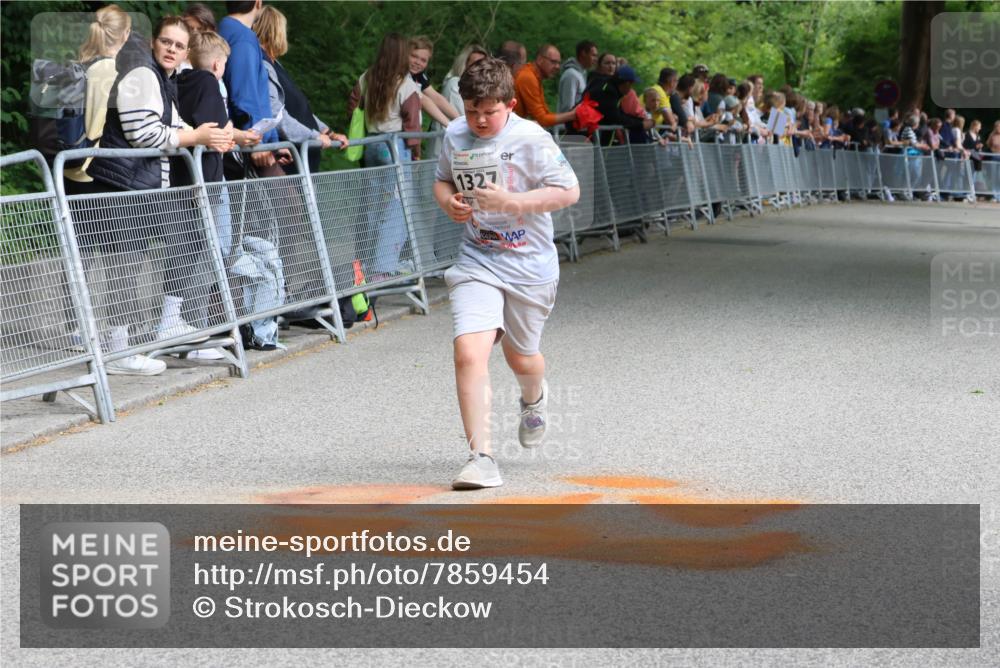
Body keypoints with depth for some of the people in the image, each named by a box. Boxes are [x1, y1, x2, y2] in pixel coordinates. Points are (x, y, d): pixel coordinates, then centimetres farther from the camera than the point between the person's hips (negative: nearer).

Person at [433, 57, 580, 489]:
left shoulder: (531, 139, -12)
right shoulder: (454, 136, 1)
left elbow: (569, 191, -11)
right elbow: (443, 180, 19)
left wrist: (512, 200, -23)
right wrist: (449, 202, -5)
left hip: (530, 264, -2)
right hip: (477, 262, 2)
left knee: (521, 357, 14)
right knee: (468, 352, -18)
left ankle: (534, 399, 54)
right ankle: (481, 457, -14)